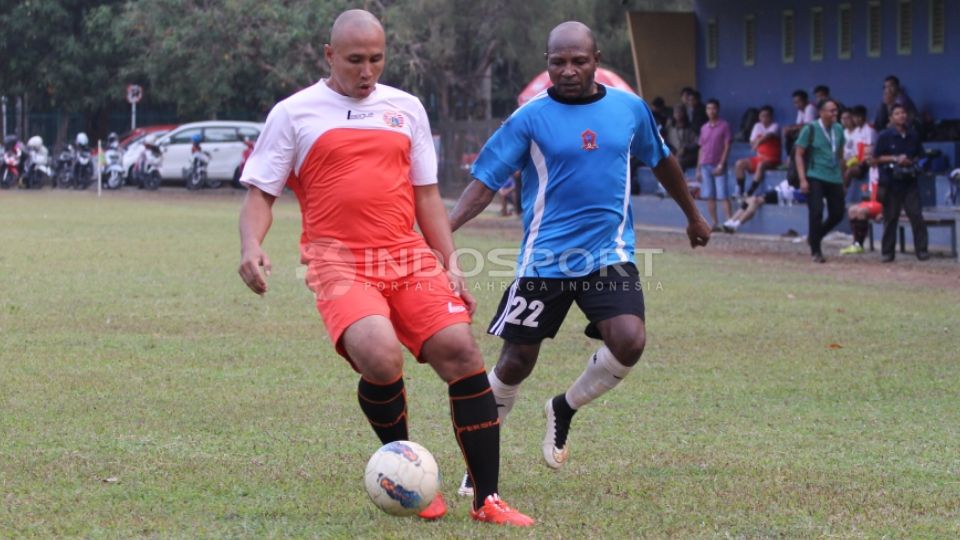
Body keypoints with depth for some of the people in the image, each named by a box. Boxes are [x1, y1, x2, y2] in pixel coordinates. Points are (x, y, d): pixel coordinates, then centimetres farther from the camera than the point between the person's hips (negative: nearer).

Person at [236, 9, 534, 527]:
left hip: (408, 257, 4)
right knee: (381, 359, -29)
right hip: (339, 262, -4)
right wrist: (251, 247, -14)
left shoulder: (406, 109, 16)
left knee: (462, 355, -11)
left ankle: (486, 499, -2)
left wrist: (449, 264, 11)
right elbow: (260, 192, 6)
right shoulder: (294, 113, 5)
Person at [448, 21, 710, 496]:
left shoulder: (629, 109, 5)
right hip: (544, 259, -2)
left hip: (609, 255, 2)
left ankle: (565, 409, 9)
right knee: (517, 361, 1)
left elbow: (661, 162, 22)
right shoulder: (530, 118, -5)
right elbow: (484, 182, -7)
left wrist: (693, 214, 33)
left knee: (629, 341, -20)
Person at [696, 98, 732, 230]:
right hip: (705, 165, 5)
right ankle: (715, 224, 6)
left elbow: (727, 147, -5)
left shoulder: (724, 126, -1)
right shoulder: (704, 128, 15)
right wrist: (698, 169, 13)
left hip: (718, 166, -5)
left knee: (723, 196, -11)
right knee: (710, 197, 2)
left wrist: (721, 164, -13)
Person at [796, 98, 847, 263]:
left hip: (835, 179, 5)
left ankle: (814, 237, 26)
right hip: (815, 178, -5)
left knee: (837, 214, 2)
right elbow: (798, 155, -5)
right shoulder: (810, 129, -5)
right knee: (816, 212, -11)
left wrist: (843, 177, 15)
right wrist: (803, 179, -14)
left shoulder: (838, 130, 9)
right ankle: (816, 251, 0)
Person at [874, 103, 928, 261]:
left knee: (916, 215, -5)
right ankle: (887, 252, 11)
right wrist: (895, 159, -13)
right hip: (891, 182, -2)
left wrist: (911, 161, -3)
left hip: (910, 181, 2)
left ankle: (921, 249, -1)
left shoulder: (913, 136, 8)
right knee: (890, 217, 3)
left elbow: (920, 156, 17)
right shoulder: (885, 136, -2)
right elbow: (877, 158, -2)